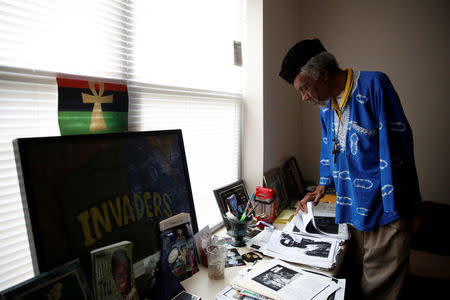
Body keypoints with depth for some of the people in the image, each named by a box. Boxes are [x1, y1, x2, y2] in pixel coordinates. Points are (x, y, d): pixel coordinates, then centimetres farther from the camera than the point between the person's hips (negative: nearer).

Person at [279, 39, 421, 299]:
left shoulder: (374, 85, -12)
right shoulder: (326, 105, 10)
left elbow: (396, 144, -17)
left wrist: (394, 207, -17)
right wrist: (322, 188, 16)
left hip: (383, 211, -6)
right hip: (351, 210, 6)